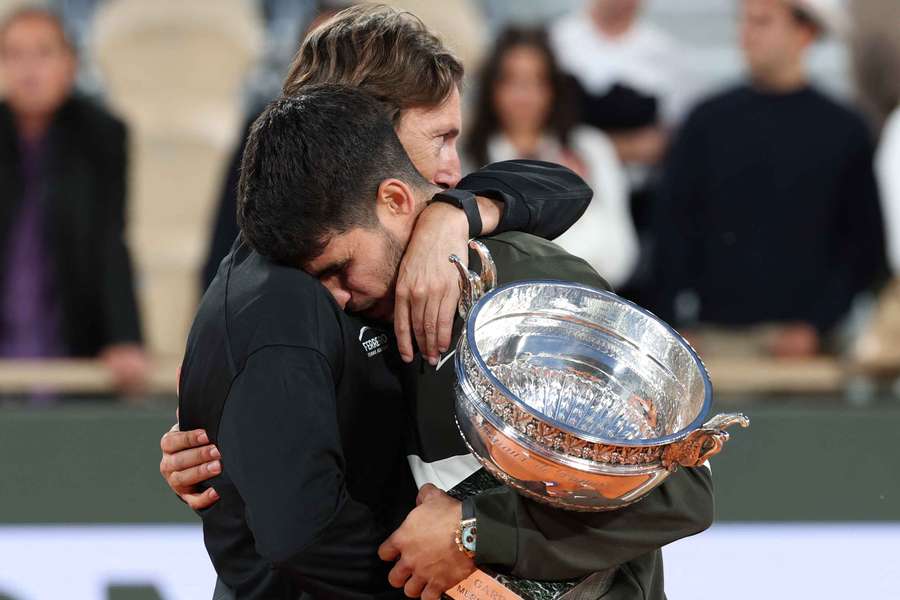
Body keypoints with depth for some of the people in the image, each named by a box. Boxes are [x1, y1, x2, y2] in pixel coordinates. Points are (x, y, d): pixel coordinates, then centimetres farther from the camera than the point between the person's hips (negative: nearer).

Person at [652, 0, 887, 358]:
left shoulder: (843, 131, 3)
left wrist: (817, 325, -8)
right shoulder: (708, 122, 7)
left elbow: (864, 248, 3)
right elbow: (674, 231, 6)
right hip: (716, 338, 1)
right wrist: (675, 327, -4)